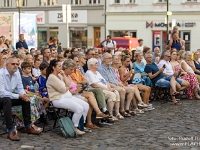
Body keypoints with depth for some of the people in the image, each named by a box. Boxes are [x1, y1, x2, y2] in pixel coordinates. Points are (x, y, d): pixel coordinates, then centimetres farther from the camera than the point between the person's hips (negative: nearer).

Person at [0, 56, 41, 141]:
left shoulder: (17, 73, -1)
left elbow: (20, 88, 6)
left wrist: (23, 94, -19)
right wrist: (19, 96, -30)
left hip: (9, 97, 8)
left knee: (26, 100, -8)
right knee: (7, 100, -37)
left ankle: (28, 127, 1)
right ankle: (10, 131, -36)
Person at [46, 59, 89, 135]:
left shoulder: (60, 75, 16)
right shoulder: (52, 77, -13)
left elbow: (69, 84, 9)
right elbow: (63, 89, -15)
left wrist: (64, 75, 1)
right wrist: (68, 87, 6)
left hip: (68, 96, 10)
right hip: (58, 99, -10)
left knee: (86, 105, -1)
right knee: (79, 109, -26)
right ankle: (74, 128, -11)